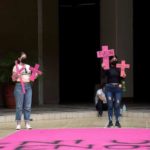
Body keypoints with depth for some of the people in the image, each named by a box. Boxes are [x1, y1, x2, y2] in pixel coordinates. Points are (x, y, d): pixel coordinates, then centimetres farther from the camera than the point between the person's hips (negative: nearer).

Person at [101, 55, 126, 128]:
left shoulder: (119, 68, 6)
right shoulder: (107, 68, 0)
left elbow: (121, 78, 3)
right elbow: (105, 74, -19)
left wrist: (123, 76, -20)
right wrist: (103, 68, -40)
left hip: (118, 88, 1)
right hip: (109, 88, -1)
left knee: (117, 105, 2)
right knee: (110, 105, 0)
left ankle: (117, 122, 7)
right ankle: (110, 122, 4)